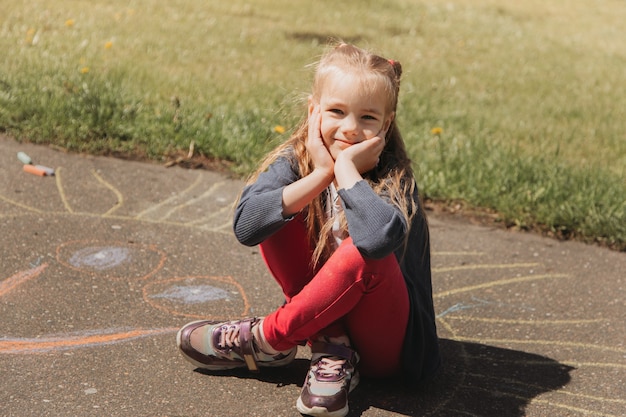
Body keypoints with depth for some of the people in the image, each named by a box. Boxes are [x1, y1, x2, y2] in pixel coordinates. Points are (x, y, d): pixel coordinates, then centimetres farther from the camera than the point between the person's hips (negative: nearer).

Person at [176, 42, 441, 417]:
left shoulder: (392, 177, -19)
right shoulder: (296, 161, -7)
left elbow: (379, 235, -44)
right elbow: (246, 227, -23)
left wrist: (345, 167, -29)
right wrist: (320, 175, -27)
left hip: (389, 346, -4)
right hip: (326, 313, 4)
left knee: (365, 250, -34)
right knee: (276, 217, -11)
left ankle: (267, 340, -13)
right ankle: (330, 347, -15)